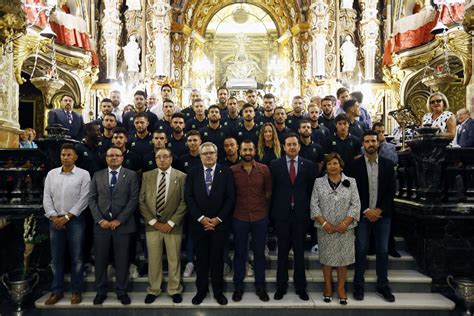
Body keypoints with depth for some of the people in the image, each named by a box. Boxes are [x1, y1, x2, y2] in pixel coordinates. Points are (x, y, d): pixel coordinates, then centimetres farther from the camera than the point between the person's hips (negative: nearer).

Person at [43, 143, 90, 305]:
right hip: (55, 220, 3)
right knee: (56, 257, 10)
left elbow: (84, 199, -8)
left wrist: (67, 217, -11)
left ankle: (76, 291, 17)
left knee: (76, 257, 4)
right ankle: (57, 290, 22)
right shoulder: (51, 174, 8)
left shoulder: (83, 174, -3)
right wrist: (54, 217, -6)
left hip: (75, 220, -3)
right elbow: (46, 197, 5)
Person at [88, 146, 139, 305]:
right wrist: (100, 220, -7)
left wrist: (119, 220, -11)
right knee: (100, 260, 9)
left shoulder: (131, 175, 1)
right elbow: (92, 198, 5)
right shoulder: (97, 175, 10)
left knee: (122, 260, 6)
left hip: (122, 224, -2)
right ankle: (101, 291, 25)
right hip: (101, 224, 2)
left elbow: (134, 199, -5)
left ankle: (122, 291, 21)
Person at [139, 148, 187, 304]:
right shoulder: (147, 176, 4)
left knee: (174, 259, 9)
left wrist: (171, 223, -10)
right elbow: (141, 201, 2)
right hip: (152, 224, 2)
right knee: (153, 259, 10)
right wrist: (154, 222, -6)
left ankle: (174, 290, 27)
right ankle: (153, 290, 28)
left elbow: (184, 203, -5)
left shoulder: (181, 177, -2)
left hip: (173, 225, -1)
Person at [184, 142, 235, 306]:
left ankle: (218, 291, 23)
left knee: (217, 258, 9)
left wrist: (218, 219, -10)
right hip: (198, 223, 1)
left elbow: (230, 198, -4)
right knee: (201, 258, 10)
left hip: (220, 223, -1)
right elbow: (188, 197, -2)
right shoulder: (193, 173, 4)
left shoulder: (226, 172, 0)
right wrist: (201, 218, -10)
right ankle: (201, 290, 25)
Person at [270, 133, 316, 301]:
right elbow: (272, 190, 1)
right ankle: (281, 286, 22)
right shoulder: (275, 164, 1)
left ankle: (300, 286, 24)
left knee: (300, 251, 10)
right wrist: (272, 212, -1)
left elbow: (311, 190, 3)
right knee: (282, 251, 9)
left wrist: (309, 211, -1)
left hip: (301, 214, 1)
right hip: (282, 214, 0)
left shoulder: (308, 165, 3)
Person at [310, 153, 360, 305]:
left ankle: (341, 288, 22)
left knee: (343, 257, 7)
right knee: (326, 257, 8)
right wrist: (324, 223, -12)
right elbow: (314, 204, -3)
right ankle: (328, 286, 24)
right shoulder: (319, 182, 1)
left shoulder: (350, 182, 2)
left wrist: (345, 222, -13)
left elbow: (356, 204, -3)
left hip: (345, 228, 0)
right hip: (325, 228, 0)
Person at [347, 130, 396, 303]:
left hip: (382, 214, 2)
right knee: (361, 250, 3)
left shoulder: (388, 164, 4)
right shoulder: (355, 165, -2)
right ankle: (358, 286, 14)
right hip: (362, 214, -2)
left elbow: (391, 190, 2)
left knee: (383, 251, 7)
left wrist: (380, 210, -8)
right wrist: (366, 210, -10)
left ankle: (382, 287, 20)